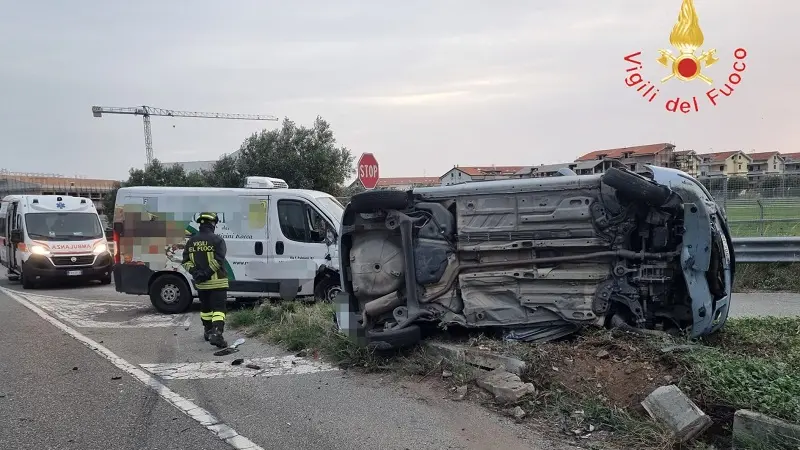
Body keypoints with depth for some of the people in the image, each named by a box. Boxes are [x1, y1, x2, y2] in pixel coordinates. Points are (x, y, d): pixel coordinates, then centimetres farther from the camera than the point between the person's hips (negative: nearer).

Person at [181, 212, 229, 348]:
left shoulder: (191, 241, 8)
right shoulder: (217, 240, -10)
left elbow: (185, 261, 5)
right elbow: (218, 261, -20)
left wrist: (194, 271, -5)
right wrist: (207, 273, -17)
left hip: (200, 283, 6)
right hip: (217, 282, -5)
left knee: (205, 308, 20)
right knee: (218, 308, -5)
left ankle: (207, 332, 32)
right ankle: (216, 333, -19)